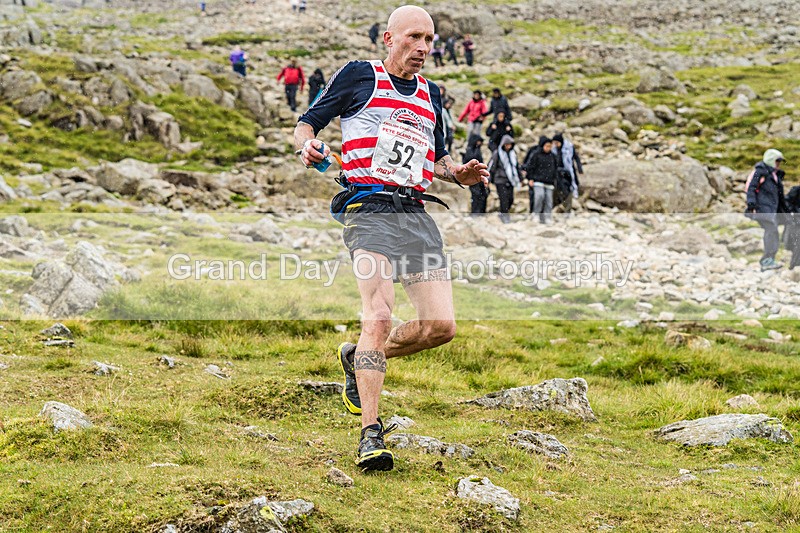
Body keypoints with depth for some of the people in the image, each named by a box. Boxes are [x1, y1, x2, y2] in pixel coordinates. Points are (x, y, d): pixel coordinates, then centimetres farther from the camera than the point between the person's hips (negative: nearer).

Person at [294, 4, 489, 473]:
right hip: (370, 209, -6)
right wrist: (309, 145, -15)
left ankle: (359, 359, 22)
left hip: (417, 214, 6)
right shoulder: (359, 75, 6)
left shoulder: (432, 95, 22)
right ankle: (371, 434, -19)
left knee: (442, 326, -4)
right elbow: (307, 123, 8)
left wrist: (459, 173, 11)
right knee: (379, 317, -21)